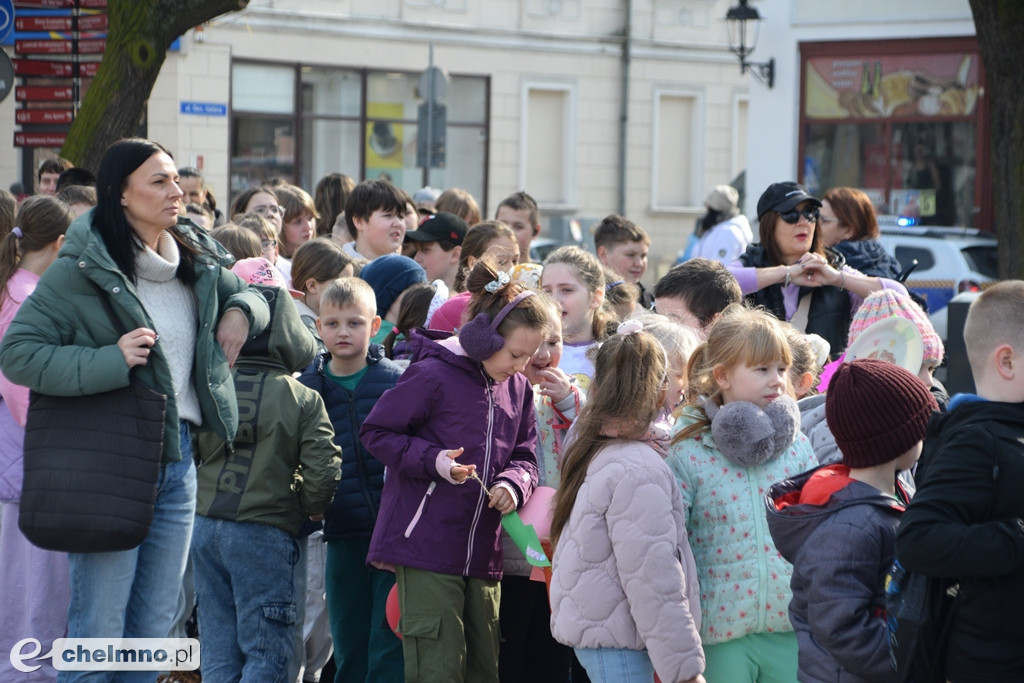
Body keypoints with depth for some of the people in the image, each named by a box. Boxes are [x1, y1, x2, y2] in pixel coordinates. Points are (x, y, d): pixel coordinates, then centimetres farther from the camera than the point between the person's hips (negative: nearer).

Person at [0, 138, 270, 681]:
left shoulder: (198, 263, 10)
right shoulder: (81, 270, -10)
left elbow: (246, 293, 29)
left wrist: (242, 312, 5)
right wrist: (109, 361, -22)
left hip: (178, 463, 7)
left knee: (154, 630, 13)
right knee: (97, 634, -3)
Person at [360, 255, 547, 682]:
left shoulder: (518, 389, 11)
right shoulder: (432, 375, -10)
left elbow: (525, 455, 18)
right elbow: (376, 432, -5)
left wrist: (514, 483, -5)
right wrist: (432, 460, -19)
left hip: (484, 553, 7)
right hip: (424, 548, -7)